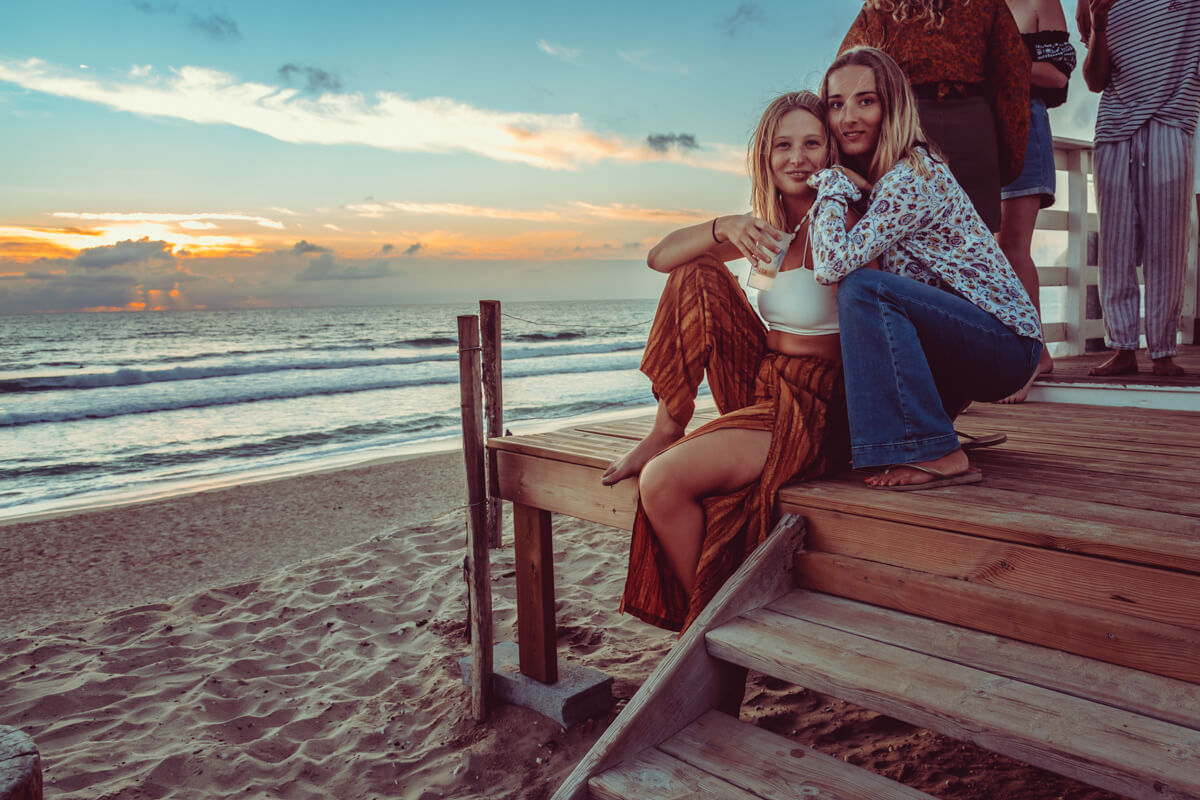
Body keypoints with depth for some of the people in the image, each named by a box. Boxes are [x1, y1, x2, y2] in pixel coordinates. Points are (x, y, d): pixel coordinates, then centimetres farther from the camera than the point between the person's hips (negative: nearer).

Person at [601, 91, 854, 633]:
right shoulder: (771, 228, 9)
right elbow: (660, 257, 0)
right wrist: (724, 228, -17)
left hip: (814, 408, -7)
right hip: (761, 389, 7)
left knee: (662, 482, -23)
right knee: (695, 275, -5)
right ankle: (665, 432, -2)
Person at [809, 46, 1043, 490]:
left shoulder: (913, 177, -19)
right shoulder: (872, 180, 9)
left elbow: (835, 264, -31)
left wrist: (832, 183, -17)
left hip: (1008, 343, -9)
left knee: (864, 289, -27)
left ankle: (936, 454, -24)